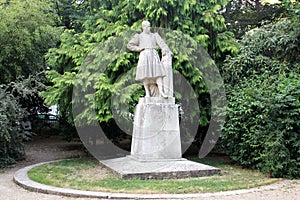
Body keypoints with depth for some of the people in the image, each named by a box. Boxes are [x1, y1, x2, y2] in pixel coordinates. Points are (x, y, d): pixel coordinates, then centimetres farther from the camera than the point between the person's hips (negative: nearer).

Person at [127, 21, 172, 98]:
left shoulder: (154, 35, 21)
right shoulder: (139, 36, 17)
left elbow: (162, 43, 5)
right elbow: (129, 45, 12)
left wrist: (167, 50, -13)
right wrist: (138, 48, -1)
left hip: (154, 55, 1)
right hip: (144, 55, -1)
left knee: (158, 72, -13)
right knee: (145, 74, -11)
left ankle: (161, 92, -22)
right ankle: (147, 93, -7)